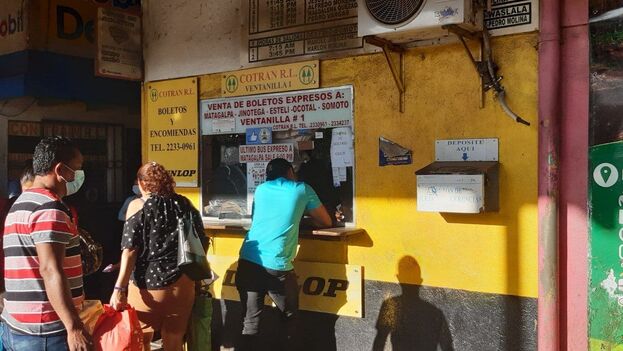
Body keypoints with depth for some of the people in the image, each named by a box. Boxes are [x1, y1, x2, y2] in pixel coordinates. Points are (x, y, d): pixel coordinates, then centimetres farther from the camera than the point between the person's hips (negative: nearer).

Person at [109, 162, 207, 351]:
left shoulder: (137, 205, -4)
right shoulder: (185, 204, 6)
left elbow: (130, 250, -11)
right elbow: (201, 244, 8)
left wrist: (119, 288, -11)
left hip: (147, 285, -3)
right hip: (181, 284, 3)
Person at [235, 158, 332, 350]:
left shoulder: (261, 189, 18)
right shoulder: (302, 189, 9)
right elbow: (326, 222, 19)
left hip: (247, 262, 4)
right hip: (276, 266, -4)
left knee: (250, 322, 9)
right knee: (291, 318, 17)